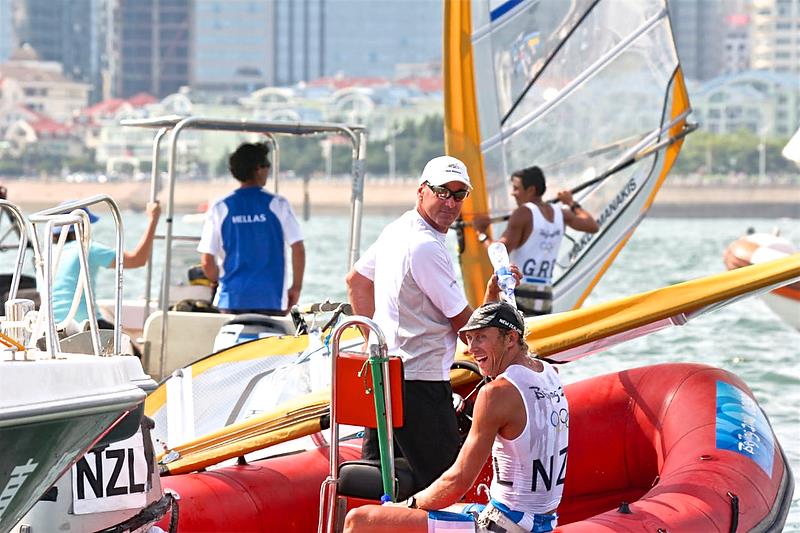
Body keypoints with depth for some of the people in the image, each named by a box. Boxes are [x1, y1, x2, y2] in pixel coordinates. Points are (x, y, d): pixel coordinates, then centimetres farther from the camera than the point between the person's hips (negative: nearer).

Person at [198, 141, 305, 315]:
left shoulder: (220, 208, 2)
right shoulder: (278, 205, -1)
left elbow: (207, 262, 0)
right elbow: (298, 249, -3)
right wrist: (296, 287, 9)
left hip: (232, 299, 1)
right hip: (271, 299, -1)